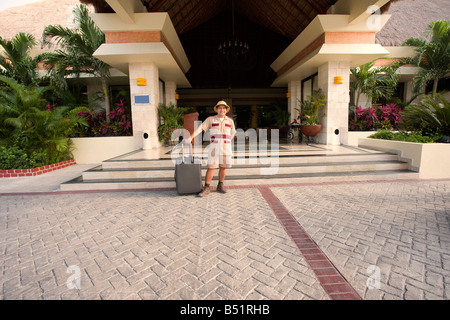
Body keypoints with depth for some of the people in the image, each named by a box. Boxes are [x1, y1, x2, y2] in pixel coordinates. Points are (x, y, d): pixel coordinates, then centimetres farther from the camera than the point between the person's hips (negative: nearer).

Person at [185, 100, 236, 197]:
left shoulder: (230, 120, 7)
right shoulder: (211, 119, 1)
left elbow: (232, 133, 21)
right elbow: (200, 128, -8)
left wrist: (227, 142, 12)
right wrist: (191, 137, -19)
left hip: (226, 147, 2)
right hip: (214, 147, -2)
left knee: (223, 167, 5)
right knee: (211, 167, -5)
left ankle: (220, 186, 20)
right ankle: (206, 188, 2)